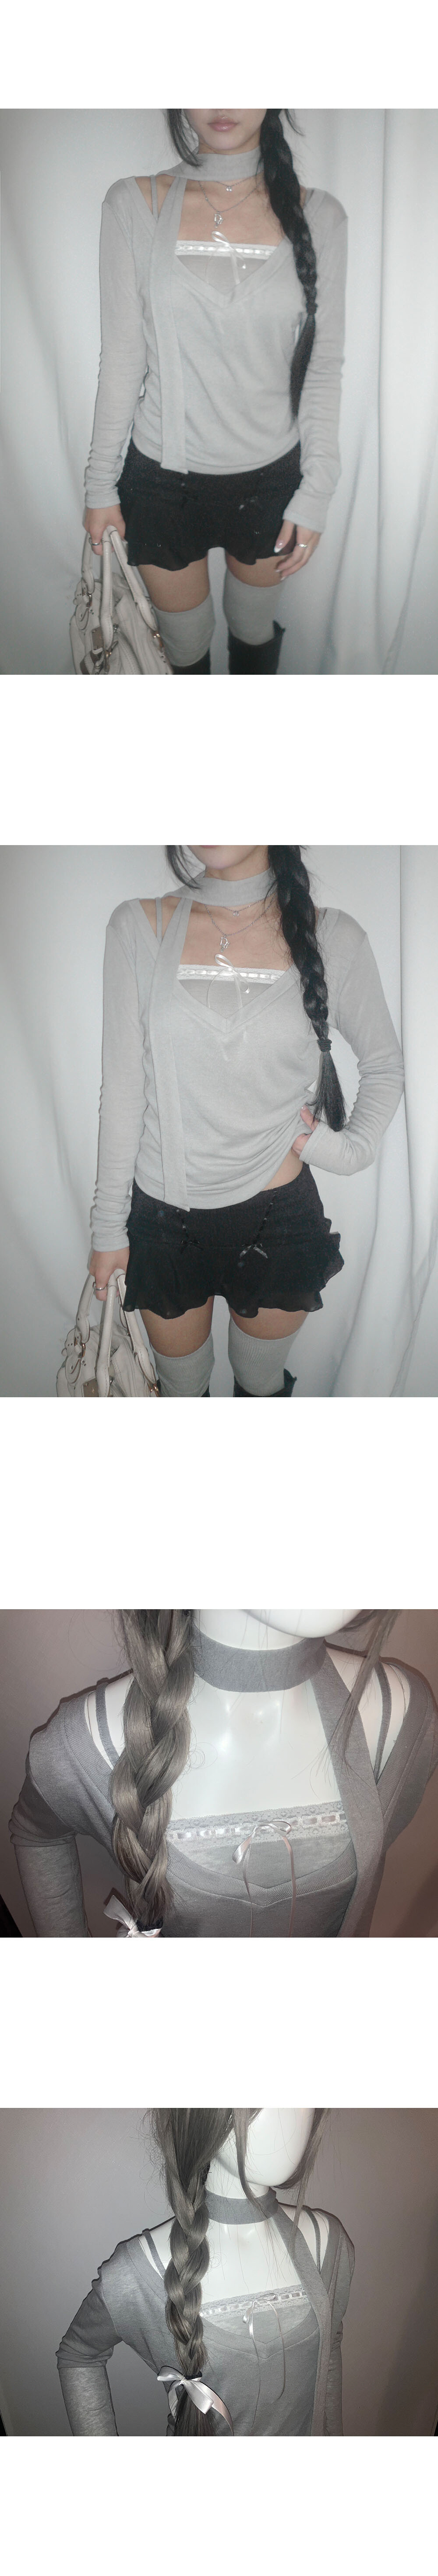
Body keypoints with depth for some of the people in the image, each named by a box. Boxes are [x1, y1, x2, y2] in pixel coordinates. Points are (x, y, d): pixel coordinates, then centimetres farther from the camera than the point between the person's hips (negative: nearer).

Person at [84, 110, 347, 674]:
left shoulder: (318, 218, -4)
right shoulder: (134, 205, -7)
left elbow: (324, 367, -1)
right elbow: (122, 359, -3)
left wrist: (316, 494, -4)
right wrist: (101, 483, -1)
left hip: (271, 477, 1)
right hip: (163, 478, -1)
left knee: (255, 633, 18)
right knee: (185, 646, 12)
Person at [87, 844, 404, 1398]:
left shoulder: (333, 939, -5)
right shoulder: (139, 928, -6)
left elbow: (384, 1066, 11)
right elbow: (122, 1090, -3)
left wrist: (351, 1147, -6)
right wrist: (108, 1226, -1)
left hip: (276, 1216, 0)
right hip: (164, 1220, 0)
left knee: (261, 1384, 18)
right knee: (182, 1387, 17)